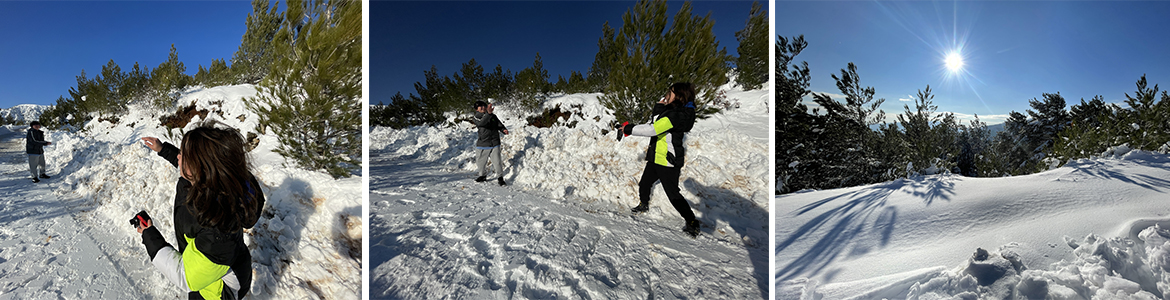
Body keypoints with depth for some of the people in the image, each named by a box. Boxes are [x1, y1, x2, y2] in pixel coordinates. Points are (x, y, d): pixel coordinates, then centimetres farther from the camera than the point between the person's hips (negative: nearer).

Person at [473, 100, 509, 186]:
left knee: (497, 161, -6)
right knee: (480, 162, 13)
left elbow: (499, 125, 12)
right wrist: (488, 113, -44)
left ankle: (500, 177, 10)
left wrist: (504, 129, -12)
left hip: (494, 143, 0)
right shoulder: (477, 118, -6)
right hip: (482, 144, 0)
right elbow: (481, 123, -29)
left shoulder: (493, 116, 5)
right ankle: (483, 176, 36)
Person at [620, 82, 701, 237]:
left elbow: (652, 129, -27)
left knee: (673, 193, -1)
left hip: (668, 161, -10)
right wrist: (659, 106, 2)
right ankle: (644, 204, 48)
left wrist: (629, 129, -18)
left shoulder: (676, 115, -24)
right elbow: (656, 123, 15)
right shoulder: (678, 112, 8)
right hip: (656, 158, 10)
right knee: (644, 184, 23)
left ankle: (692, 223, 10)